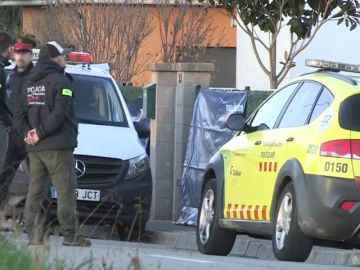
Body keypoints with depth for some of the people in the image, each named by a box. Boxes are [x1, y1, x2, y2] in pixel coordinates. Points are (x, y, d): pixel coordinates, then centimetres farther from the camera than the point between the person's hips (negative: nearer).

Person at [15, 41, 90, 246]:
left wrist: (30, 132, 0)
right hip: (58, 147, -7)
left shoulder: (29, 85, 15)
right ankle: (70, 235, -8)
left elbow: (20, 114, 11)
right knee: (66, 191, -5)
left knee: (36, 191, 9)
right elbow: (59, 114, -19)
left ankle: (34, 235, 7)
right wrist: (41, 133, -14)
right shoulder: (60, 82, -9)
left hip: (35, 149, 7)